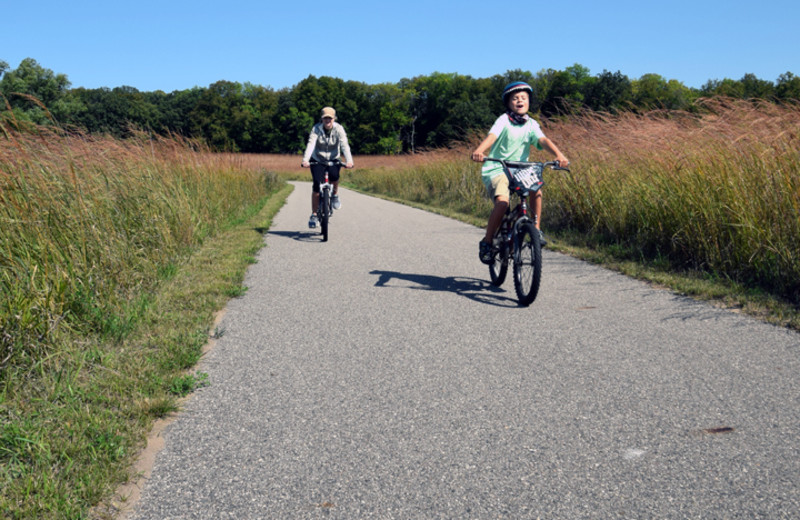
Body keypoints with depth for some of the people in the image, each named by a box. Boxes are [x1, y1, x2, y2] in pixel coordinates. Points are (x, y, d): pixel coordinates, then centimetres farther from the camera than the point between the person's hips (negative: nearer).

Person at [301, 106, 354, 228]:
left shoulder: (339, 129, -13)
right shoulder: (316, 129, -14)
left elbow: (344, 145, -26)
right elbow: (311, 144, -28)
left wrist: (349, 161, -43)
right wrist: (305, 160, -44)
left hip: (333, 159, 0)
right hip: (317, 160, 0)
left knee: (334, 176, -32)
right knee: (317, 185, -14)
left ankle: (335, 194, 0)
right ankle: (314, 215, -3)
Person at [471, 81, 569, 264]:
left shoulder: (531, 124, 5)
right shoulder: (504, 120, -6)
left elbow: (543, 140, -10)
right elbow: (492, 136, -24)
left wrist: (559, 154, -30)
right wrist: (479, 151, -45)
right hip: (496, 169, -4)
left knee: (536, 189, -24)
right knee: (502, 202, -26)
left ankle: (536, 229, -4)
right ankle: (486, 242, -10)